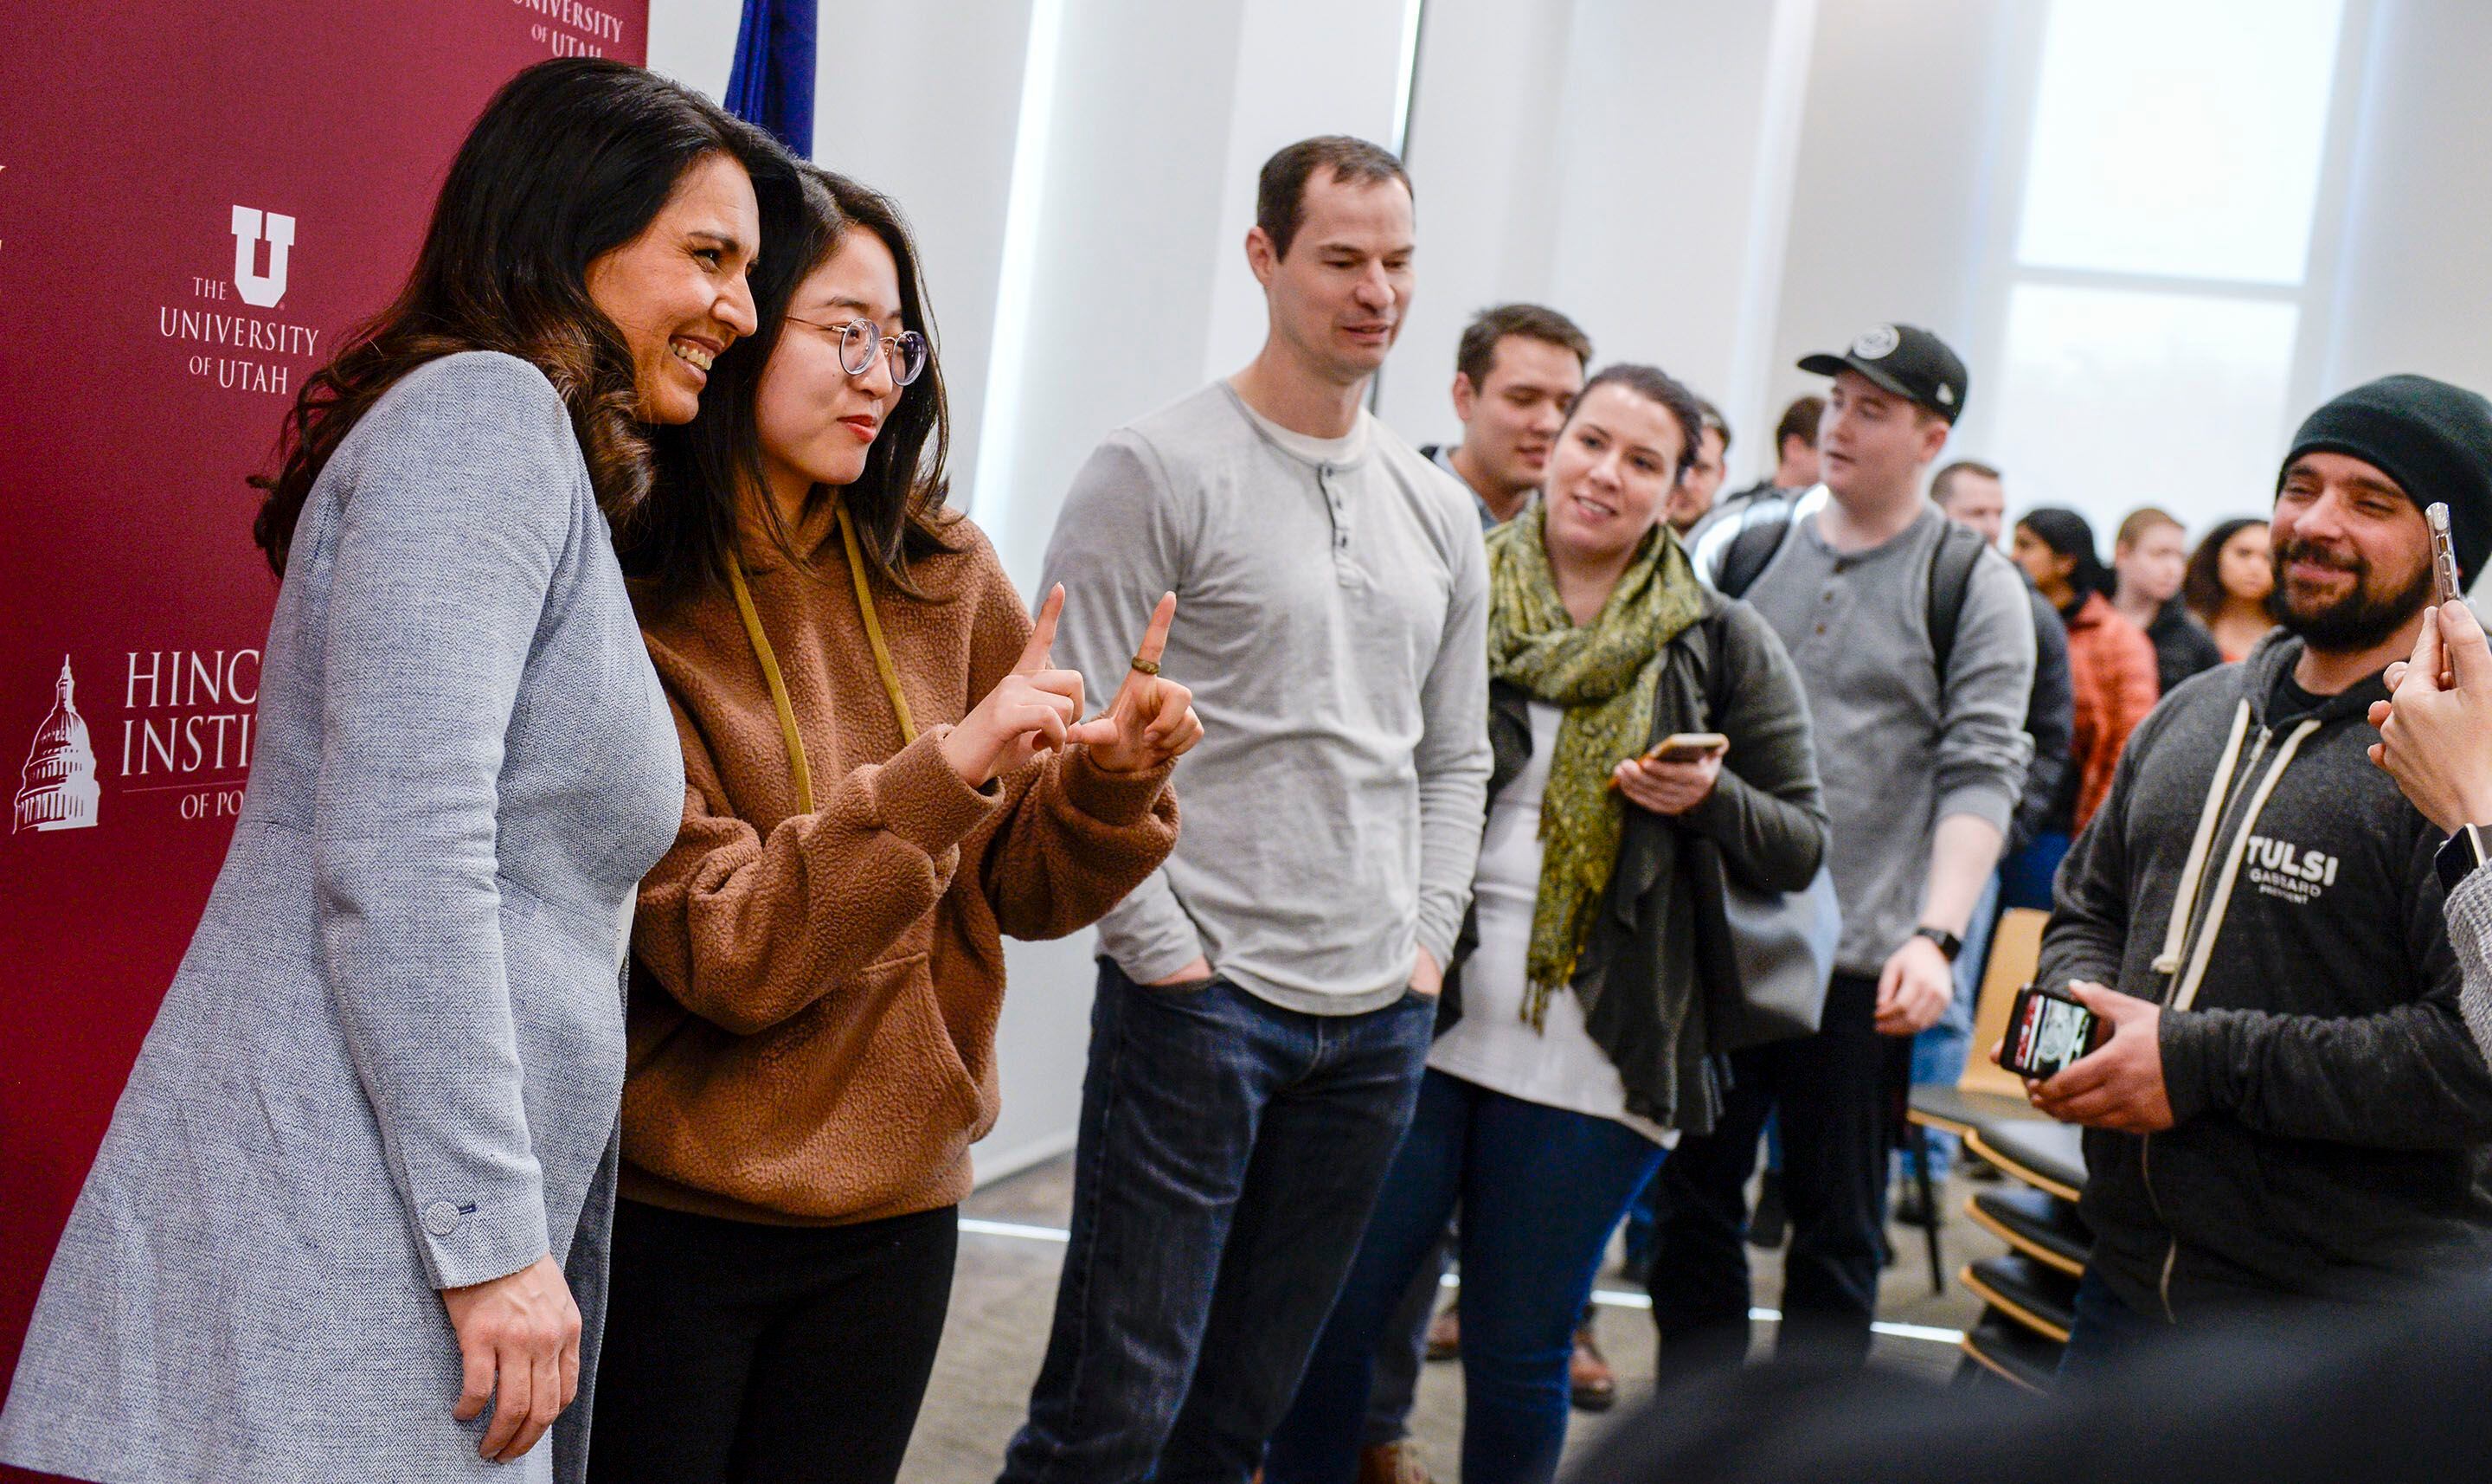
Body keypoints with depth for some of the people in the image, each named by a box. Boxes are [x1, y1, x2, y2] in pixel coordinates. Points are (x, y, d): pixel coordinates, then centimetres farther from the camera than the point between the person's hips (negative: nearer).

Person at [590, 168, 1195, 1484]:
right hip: (668, 1218, -4)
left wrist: (1109, 783, -16)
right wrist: (945, 770, -28)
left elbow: (1025, 887, 4)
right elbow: (725, 957, -20)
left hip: (896, 1206, 4)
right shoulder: (632, 609, -14)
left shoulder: (941, 574, 0)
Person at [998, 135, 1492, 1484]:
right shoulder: (1157, 473, -5)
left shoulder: (1441, 513, 14)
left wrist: (1427, 944, 8)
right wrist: (1165, 952, -12)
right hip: (1199, 1003, -5)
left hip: (1379, 1019, 6)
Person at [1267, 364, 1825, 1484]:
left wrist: (1709, 798, -14)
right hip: (1415, 1017, 1)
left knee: (1519, 1357, 9)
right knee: (1330, 1318, 4)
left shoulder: (1725, 648, 4)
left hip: (1588, 1062, -1)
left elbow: (1799, 848, 6)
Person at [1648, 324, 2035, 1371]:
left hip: (1859, 962, -4)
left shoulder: (1973, 586, -1)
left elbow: (1980, 777, -9)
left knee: (1836, 1228, 7)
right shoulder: (1752, 555, 11)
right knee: (1694, 1202, 11)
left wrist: (1935, 937, -21)